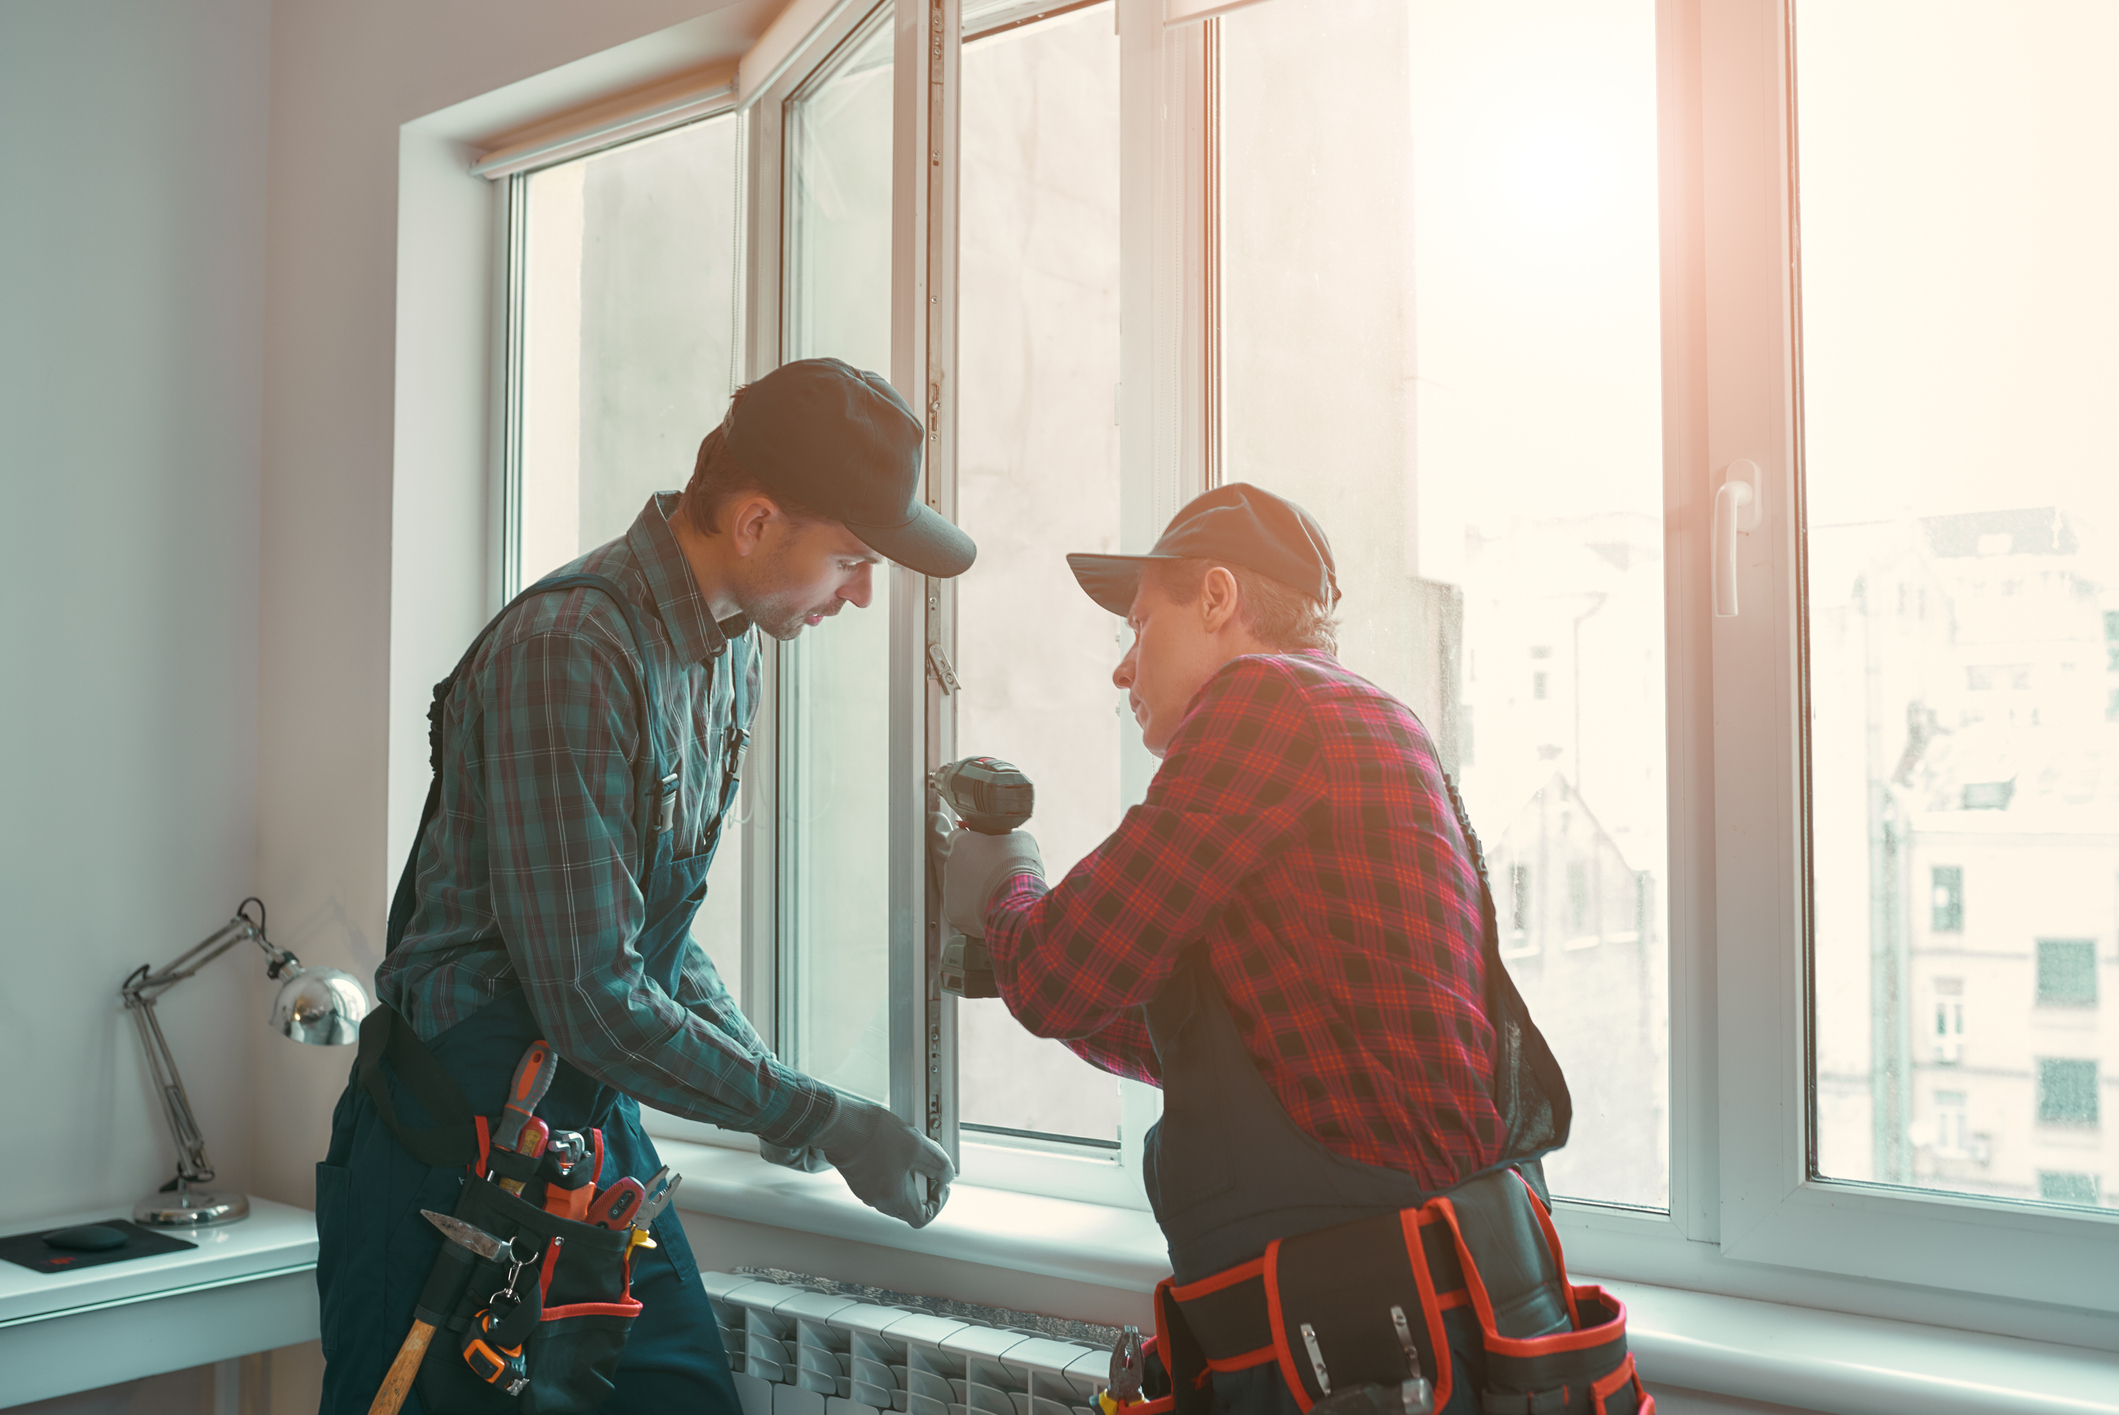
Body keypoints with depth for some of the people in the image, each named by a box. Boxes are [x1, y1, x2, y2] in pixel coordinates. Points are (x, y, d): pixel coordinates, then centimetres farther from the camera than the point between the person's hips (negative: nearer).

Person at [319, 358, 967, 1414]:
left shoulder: (733, 650, 6)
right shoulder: (569, 652, -24)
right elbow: (591, 995, -25)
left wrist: (758, 1073, 3)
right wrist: (823, 1120, -18)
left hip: (598, 1123, 8)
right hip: (457, 1133, -8)